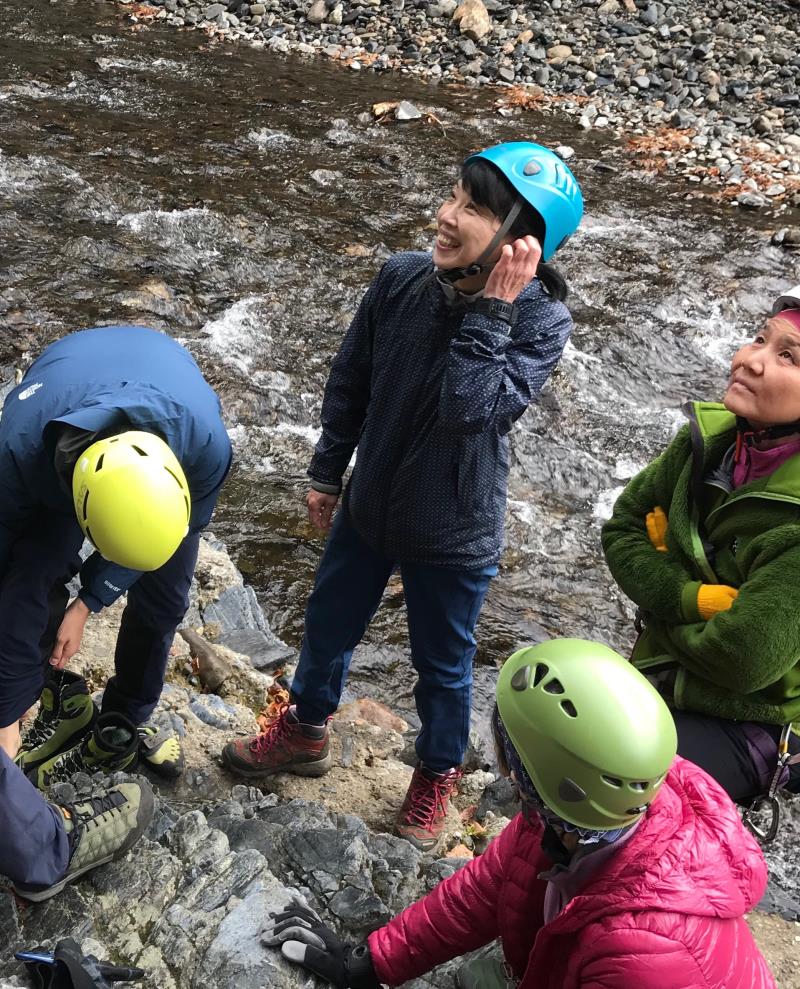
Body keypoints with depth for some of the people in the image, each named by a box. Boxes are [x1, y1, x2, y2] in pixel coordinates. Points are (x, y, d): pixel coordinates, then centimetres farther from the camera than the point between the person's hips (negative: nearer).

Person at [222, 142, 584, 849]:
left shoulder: (540, 320, -25)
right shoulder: (402, 279, -15)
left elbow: (468, 409, -37)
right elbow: (349, 382, 0)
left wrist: (492, 308, -36)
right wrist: (327, 473, 8)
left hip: (456, 533, -4)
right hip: (371, 506, 4)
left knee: (444, 664, 19)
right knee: (328, 625, 25)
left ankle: (437, 773, 47)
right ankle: (306, 732, 53)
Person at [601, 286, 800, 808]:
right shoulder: (710, 438, -8)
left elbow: (739, 659, -29)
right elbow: (623, 527, -1)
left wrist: (661, 609, -11)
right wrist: (689, 598, -17)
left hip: (749, 724, -6)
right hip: (665, 679, 6)